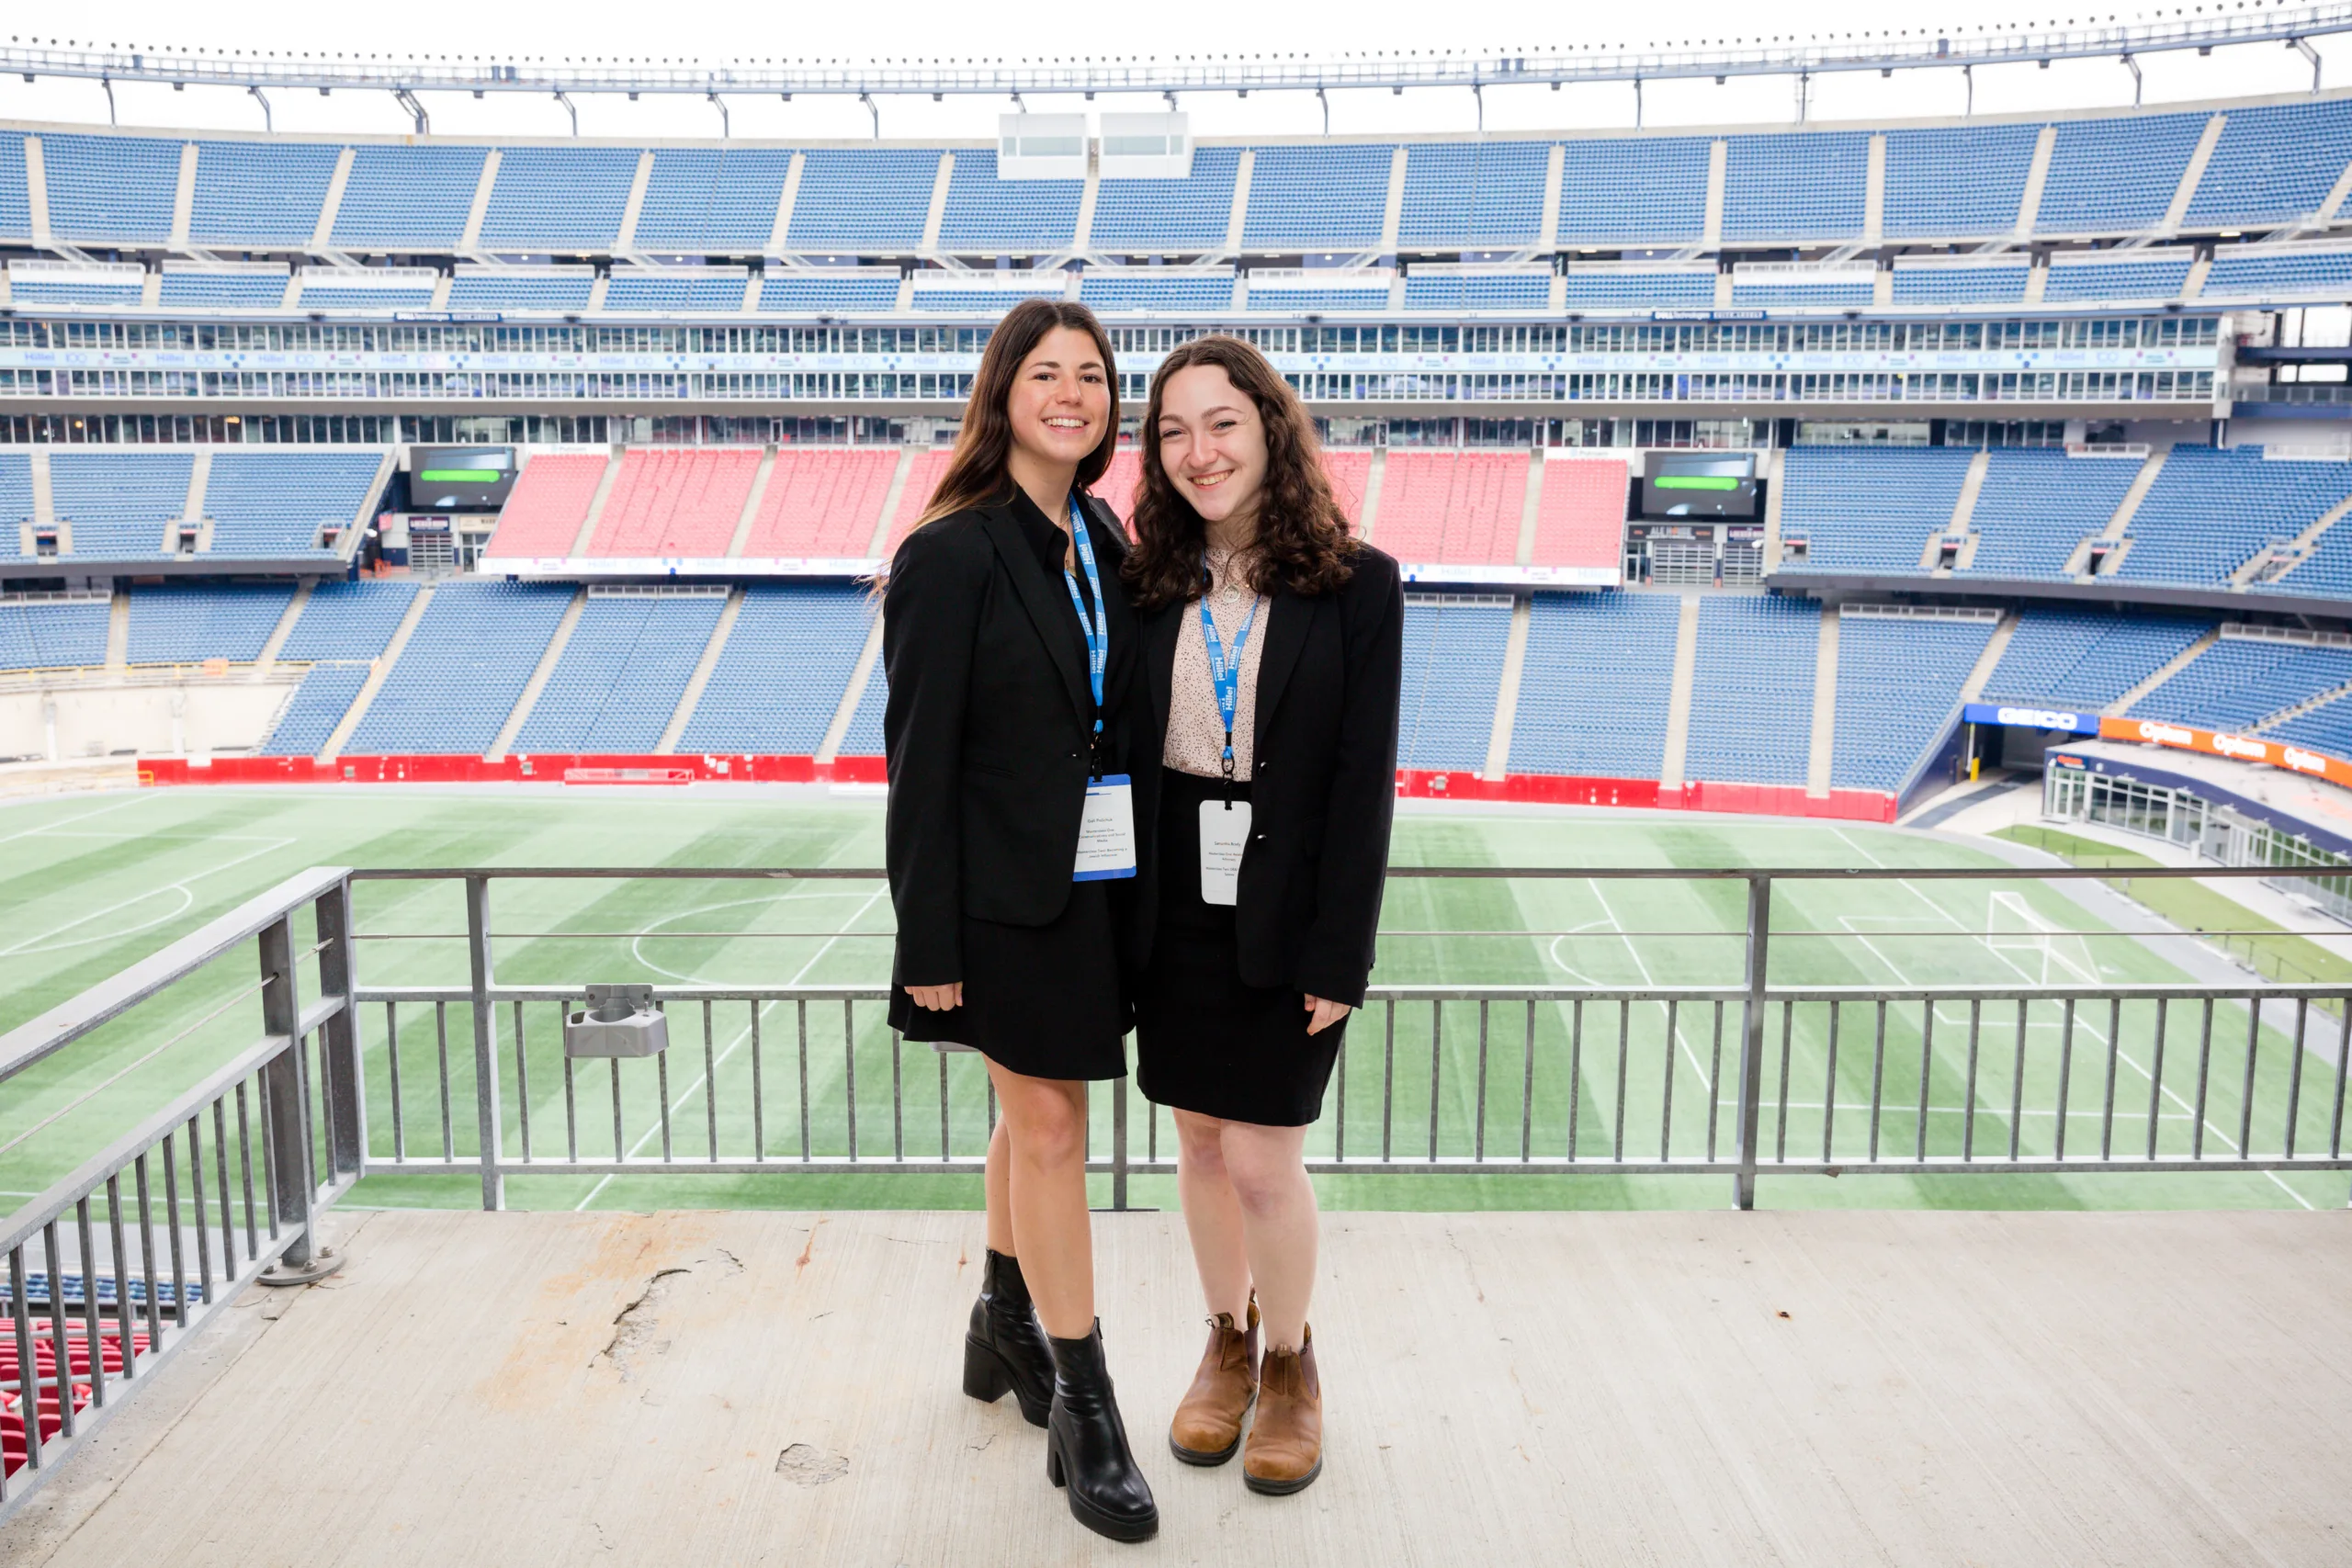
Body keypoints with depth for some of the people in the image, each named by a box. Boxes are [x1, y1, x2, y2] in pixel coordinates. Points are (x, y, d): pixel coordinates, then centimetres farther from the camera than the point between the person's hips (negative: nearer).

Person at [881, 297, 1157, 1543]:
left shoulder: (1105, 542, 8)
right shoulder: (953, 554, -13)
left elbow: (1118, 714, 11)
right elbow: (919, 755, -13)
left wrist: (1145, 872, 8)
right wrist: (929, 943, -14)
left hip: (1096, 879, 6)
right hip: (1004, 888, -6)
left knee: (1033, 1112, 18)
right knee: (1050, 1126, 1)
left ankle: (1005, 1326, 37)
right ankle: (1080, 1407, 15)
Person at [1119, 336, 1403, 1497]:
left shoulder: (1356, 586, -8)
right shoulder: (1147, 584, 2)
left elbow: (1364, 781, -9)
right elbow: (1114, 752, 3)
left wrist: (1339, 955, -12)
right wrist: (1124, 914, -1)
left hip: (1285, 920, -3)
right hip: (1173, 912, 4)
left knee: (1261, 1161, 2)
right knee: (1199, 1142, 15)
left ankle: (1289, 1364, 28)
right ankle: (1227, 1343, 37)